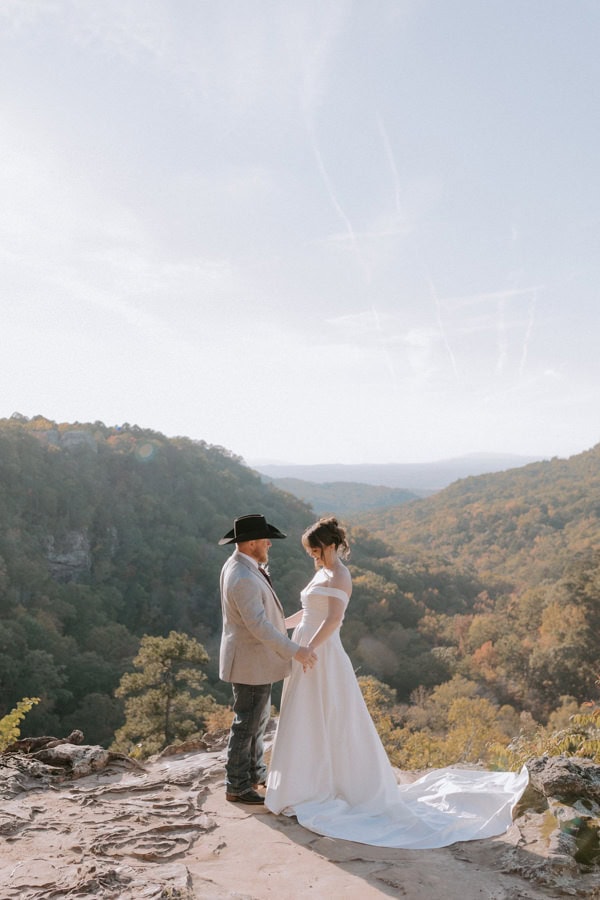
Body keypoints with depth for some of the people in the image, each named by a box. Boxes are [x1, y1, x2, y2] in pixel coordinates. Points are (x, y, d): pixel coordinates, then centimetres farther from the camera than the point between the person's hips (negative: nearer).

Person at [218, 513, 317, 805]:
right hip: (250, 663, -10)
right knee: (247, 724, 5)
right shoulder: (243, 579, -29)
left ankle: (255, 772, 38)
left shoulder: (238, 565, 4)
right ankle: (237, 786, 20)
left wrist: (261, 564, 6)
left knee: (259, 718, 23)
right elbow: (259, 626, -31)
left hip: (255, 659, 10)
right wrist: (294, 651, -29)